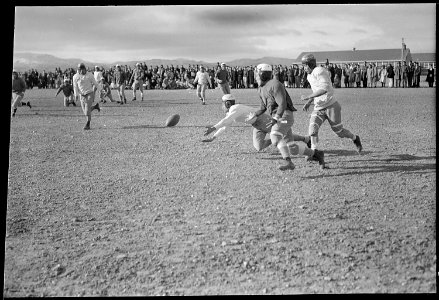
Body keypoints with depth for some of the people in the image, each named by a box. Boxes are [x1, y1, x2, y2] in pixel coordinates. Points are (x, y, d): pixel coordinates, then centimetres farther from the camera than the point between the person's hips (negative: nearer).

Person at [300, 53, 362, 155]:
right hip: (318, 108, 7)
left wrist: (308, 97, -30)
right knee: (313, 128, -17)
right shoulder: (309, 76, 11)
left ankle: (355, 139, 34)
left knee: (339, 131, 7)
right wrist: (309, 103, 15)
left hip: (331, 106, -7)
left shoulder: (319, 71, -17)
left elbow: (324, 89, -30)